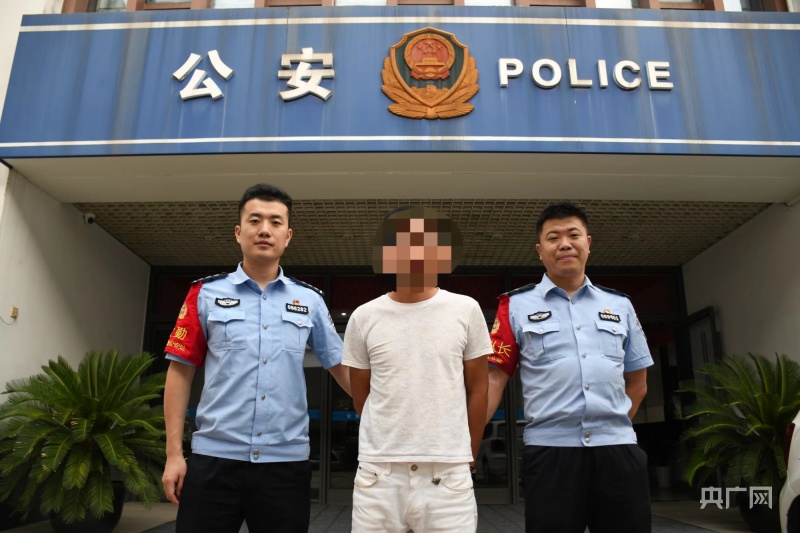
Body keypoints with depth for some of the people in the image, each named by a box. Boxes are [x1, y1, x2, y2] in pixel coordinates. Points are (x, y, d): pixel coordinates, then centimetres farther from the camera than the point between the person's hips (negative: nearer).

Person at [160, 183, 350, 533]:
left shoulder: (310, 301, 5)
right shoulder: (206, 293, 3)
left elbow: (342, 367, 9)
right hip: (214, 457, 0)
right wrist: (174, 453, 0)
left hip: (287, 461, 1)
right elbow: (181, 371, 4)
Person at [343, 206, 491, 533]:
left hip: (448, 471, 0)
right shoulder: (364, 317, 2)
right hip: (378, 470, 1)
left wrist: (468, 455, 10)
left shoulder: (466, 310, 1)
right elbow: (360, 396, 10)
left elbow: (477, 389, 7)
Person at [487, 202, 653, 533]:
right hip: (550, 451, -2)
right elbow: (494, 379, -1)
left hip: (618, 448, 3)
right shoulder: (517, 306, 3)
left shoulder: (620, 305, 12)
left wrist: (613, 426, 8)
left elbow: (637, 381, 18)